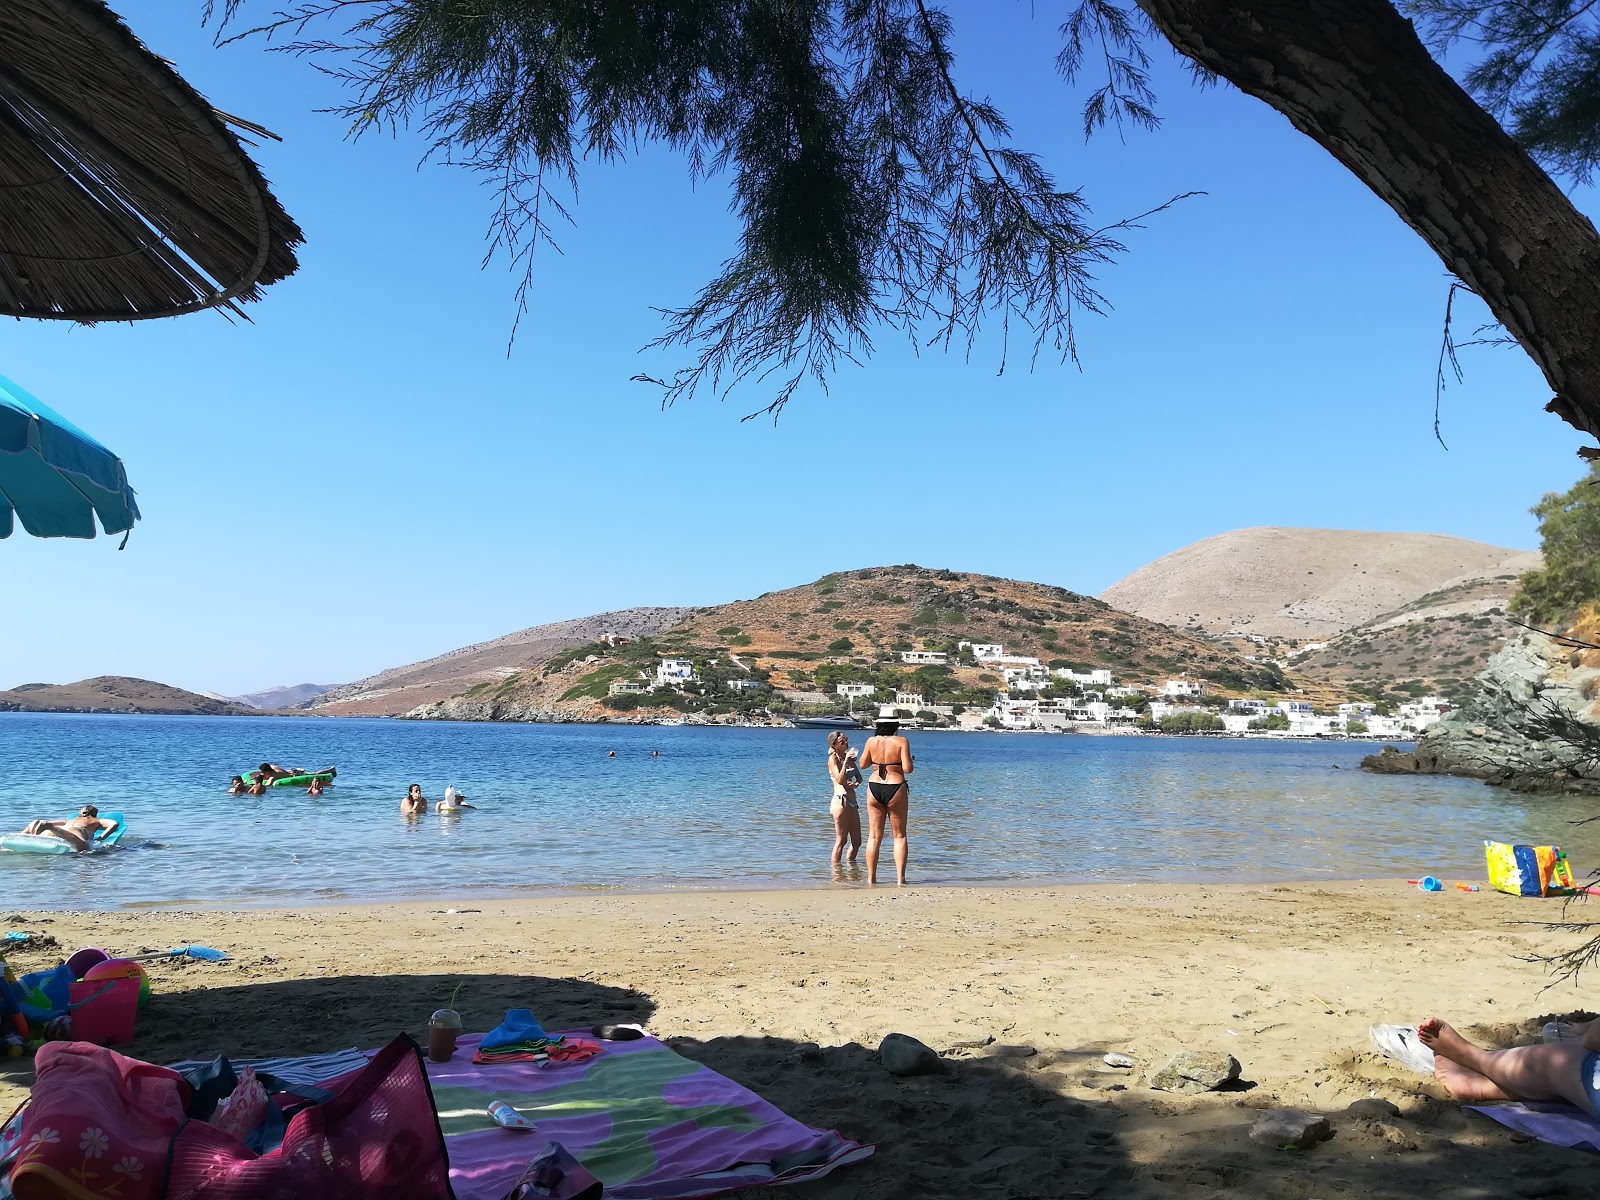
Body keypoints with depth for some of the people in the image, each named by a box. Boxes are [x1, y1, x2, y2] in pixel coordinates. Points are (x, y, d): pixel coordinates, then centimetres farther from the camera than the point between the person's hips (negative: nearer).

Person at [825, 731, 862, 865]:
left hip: (852, 801, 8)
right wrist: (846, 761, -23)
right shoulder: (833, 758, -7)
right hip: (841, 801, -8)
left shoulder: (849, 757, 13)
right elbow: (840, 780, -19)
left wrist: (855, 783, -3)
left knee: (856, 841, 12)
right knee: (841, 840, -4)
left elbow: (859, 777, 19)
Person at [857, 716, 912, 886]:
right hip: (896, 789, -2)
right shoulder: (901, 742, -9)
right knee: (899, 835, 8)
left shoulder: (872, 741, -1)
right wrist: (909, 760, 7)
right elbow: (907, 769, -13)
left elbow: (863, 764, 11)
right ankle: (900, 878, 3)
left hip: (874, 788, 3)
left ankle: (871, 878, 12)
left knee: (874, 836, 10)